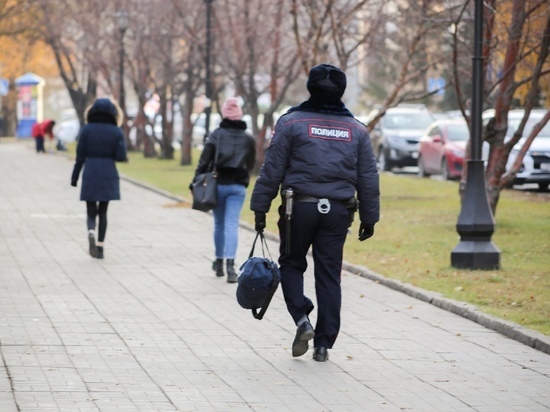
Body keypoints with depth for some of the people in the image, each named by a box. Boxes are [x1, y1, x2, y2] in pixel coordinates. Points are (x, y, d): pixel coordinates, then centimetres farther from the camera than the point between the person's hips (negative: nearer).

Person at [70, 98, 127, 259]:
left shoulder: (86, 130, -2)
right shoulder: (116, 132, -3)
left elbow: (80, 156, -2)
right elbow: (121, 157, -8)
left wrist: (74, 178, 4)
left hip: (90, 175, 0)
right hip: (108, 175, 0)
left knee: (91, 212, 7)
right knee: (103, 212, 13)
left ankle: (91, 233, -24)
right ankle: (100, 247, 8)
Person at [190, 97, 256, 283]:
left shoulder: (216, 135, -5)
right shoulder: (248, 139, 3)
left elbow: (204, 160, -9)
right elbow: (251, 163, 11)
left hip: (218, 184, 0)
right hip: (238, 186, 1)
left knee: (219, 224, 15)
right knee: (232, 224, -6)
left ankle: (219, 262, 27)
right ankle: (230, 264, -21)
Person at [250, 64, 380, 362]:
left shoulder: (292, 122, -1)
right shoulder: (356, 130, 9)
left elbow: (272, 170, -4)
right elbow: (369, 179, 10)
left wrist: (260, 207, 1)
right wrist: (369, 218, 16)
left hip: (299, 206, -2)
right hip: (338, 211, 2)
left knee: (291, 264, 15)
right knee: (329, 276, 6)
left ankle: (302, 319, -6)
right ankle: (323, 343, 5)